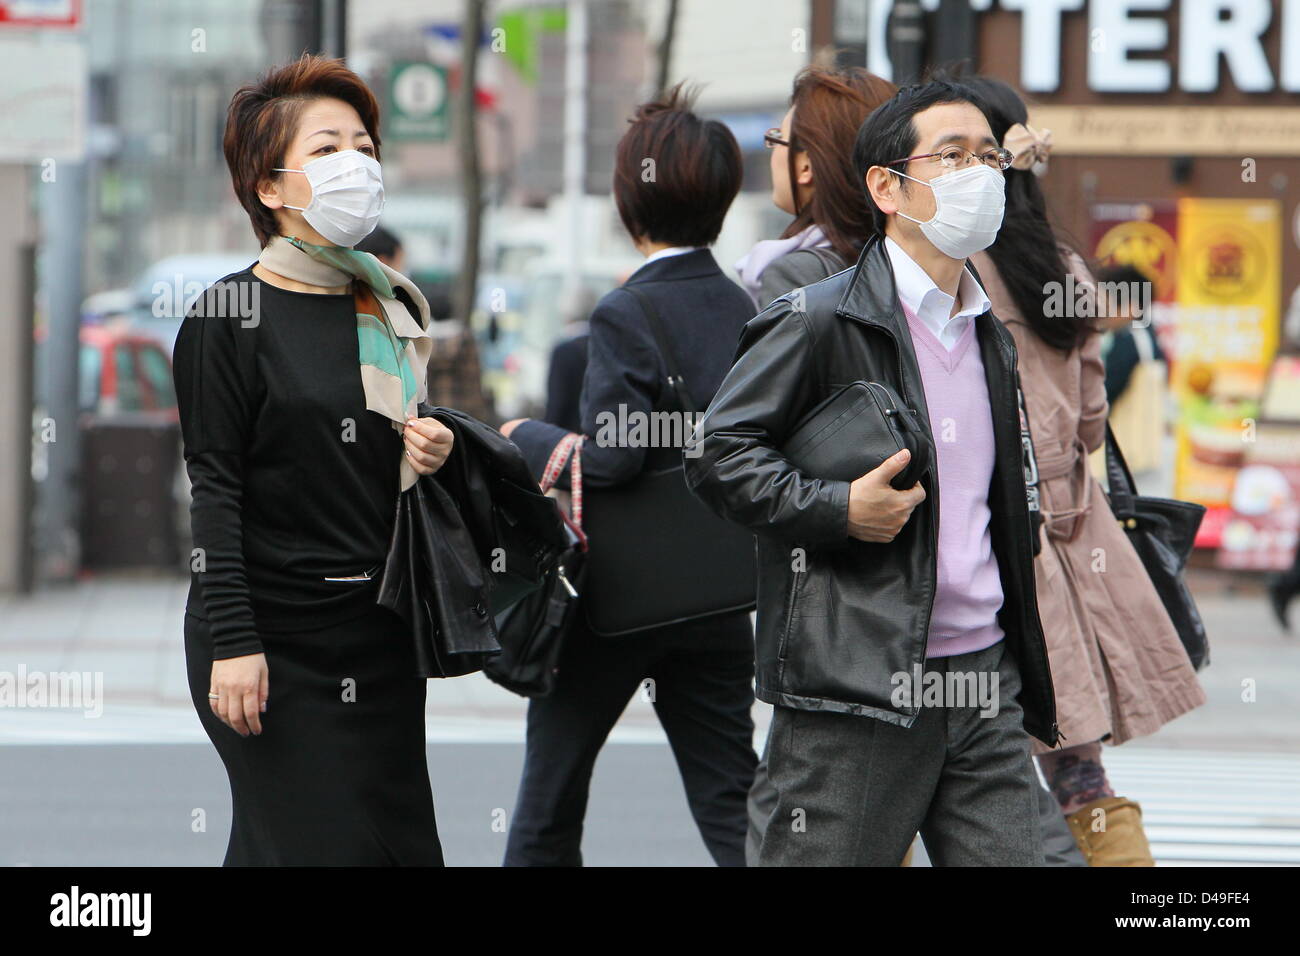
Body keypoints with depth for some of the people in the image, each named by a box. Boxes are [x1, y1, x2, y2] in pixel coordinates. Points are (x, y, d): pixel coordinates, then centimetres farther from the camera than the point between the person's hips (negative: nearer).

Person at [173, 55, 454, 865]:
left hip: (380, 631, 6)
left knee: (402, 842, 2)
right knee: (310, 841, -10)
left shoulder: (395, 307, 13)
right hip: (276, 632, -6)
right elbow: (215, 488, -10)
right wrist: (232, 643, -16)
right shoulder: (229, 318, -6)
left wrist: (436, 456, 2)